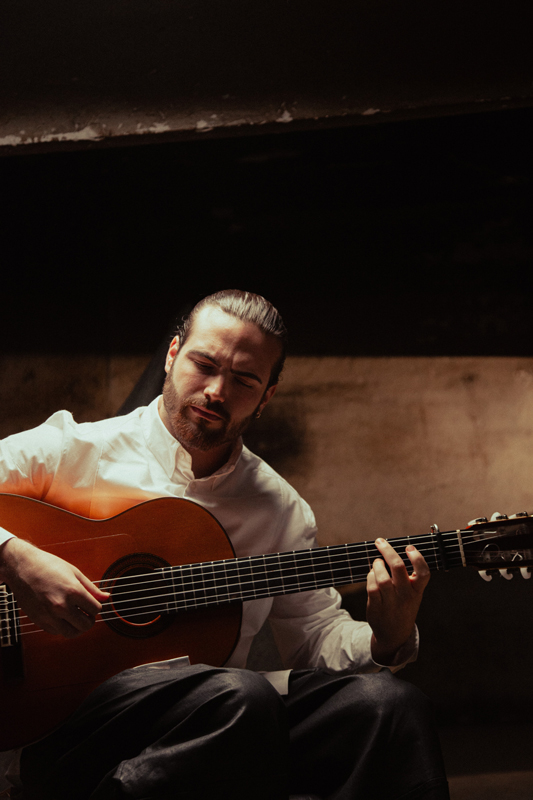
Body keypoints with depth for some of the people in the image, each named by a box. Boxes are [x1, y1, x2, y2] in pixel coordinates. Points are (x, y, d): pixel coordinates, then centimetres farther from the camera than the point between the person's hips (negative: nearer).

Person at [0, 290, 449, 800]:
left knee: (389, 701, -22)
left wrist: (386, 640, -5)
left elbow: (317, 636, 16)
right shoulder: (76, 449, 2)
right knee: (242, 696, -35)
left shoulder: (280, 509, 15)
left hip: (219, 717, 4)